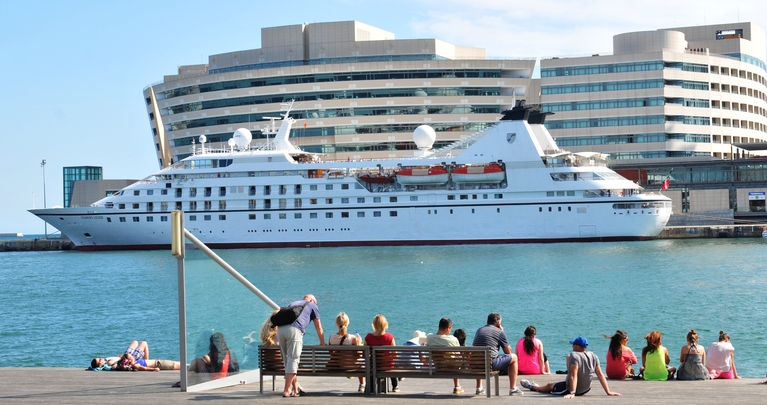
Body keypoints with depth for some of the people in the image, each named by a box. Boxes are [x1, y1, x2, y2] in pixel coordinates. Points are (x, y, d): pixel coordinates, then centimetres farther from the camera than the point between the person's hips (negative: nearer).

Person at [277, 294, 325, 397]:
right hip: (294, 330, -6)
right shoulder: (313, 305, 23)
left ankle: (296, 389, 15)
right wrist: (322, 343, 37)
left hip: (280, 329, 6)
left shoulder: (293, 303, 37)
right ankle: (286, 391, -8)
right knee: (293, 360, -4)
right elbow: (318, 327, 25)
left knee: (287, 360, 10)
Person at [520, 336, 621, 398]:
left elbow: (573, 375, -31)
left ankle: (533, 386, 53)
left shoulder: (575, 355, -24)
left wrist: (572, 393, -33)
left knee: (549, 386, 22)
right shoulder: (593, 356, -7)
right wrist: (608, 392, -7)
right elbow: (600, 375, -8)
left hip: (572, 389, -6)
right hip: (586, 389, 6)